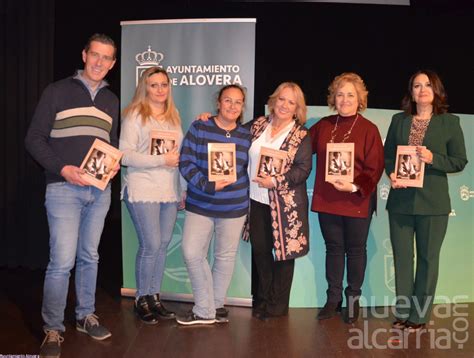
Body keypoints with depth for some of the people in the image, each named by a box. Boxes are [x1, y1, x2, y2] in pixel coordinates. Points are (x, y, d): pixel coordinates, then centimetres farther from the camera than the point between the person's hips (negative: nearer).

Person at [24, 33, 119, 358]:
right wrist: (62, 168, -17)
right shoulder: (58, 91, -2)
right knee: (62, 261, -7)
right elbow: (35, 138, -4)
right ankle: (53, 329, 8)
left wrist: (115, 164, -1)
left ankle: (86, 316, 28)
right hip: (64, 188, -5)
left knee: (89, 257, 13)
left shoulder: (112, 101, 13)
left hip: (100, 190, 5)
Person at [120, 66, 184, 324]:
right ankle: (141, 300, 12)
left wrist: (183, 189, 14)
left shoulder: (173, 117, 16)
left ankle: (154, 297, 20)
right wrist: (162, 160, -17)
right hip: (143, 190, -6)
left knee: (163, 245, 7)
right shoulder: (134, 115, -3)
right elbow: (126, 155, -11)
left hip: (170, 192, 6)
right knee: (151, 246, -6)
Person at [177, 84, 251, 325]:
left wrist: (246, 201, 9)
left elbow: (250, 170, 13)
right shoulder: (199, 128, -2)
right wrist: (208, 185, -19)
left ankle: (215, 306, 28)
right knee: (192, 253, -7)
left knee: (226, 256, 10)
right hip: (200, 205, -1)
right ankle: (206, 311, 9)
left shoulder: (246, 136, 5)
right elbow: (186, 163, -8)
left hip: (234, 207, 2)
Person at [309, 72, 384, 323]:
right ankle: (333, 298, 24)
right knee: (333, 248, 13)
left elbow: (374, 168, -9)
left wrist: (355, 187, -21)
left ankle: (353, 298, 26)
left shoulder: (369, 129, -6)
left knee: (355, 250, 10)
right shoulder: (323, 125, 6)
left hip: (357, 201, -3)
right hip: (327, 199, 3)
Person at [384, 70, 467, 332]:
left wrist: (433, 159, -18)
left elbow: (460, 161, -2)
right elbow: (387, 155, 10)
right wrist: (391, 174, -9)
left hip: (432, 202, -2)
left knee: (427, 258, 6)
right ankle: (403, 311, 21)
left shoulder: (450, 122, 0)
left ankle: (420, 315, 18)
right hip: (400, 200, 3)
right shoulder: (398, 121, 9)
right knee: (401, 256, 9)